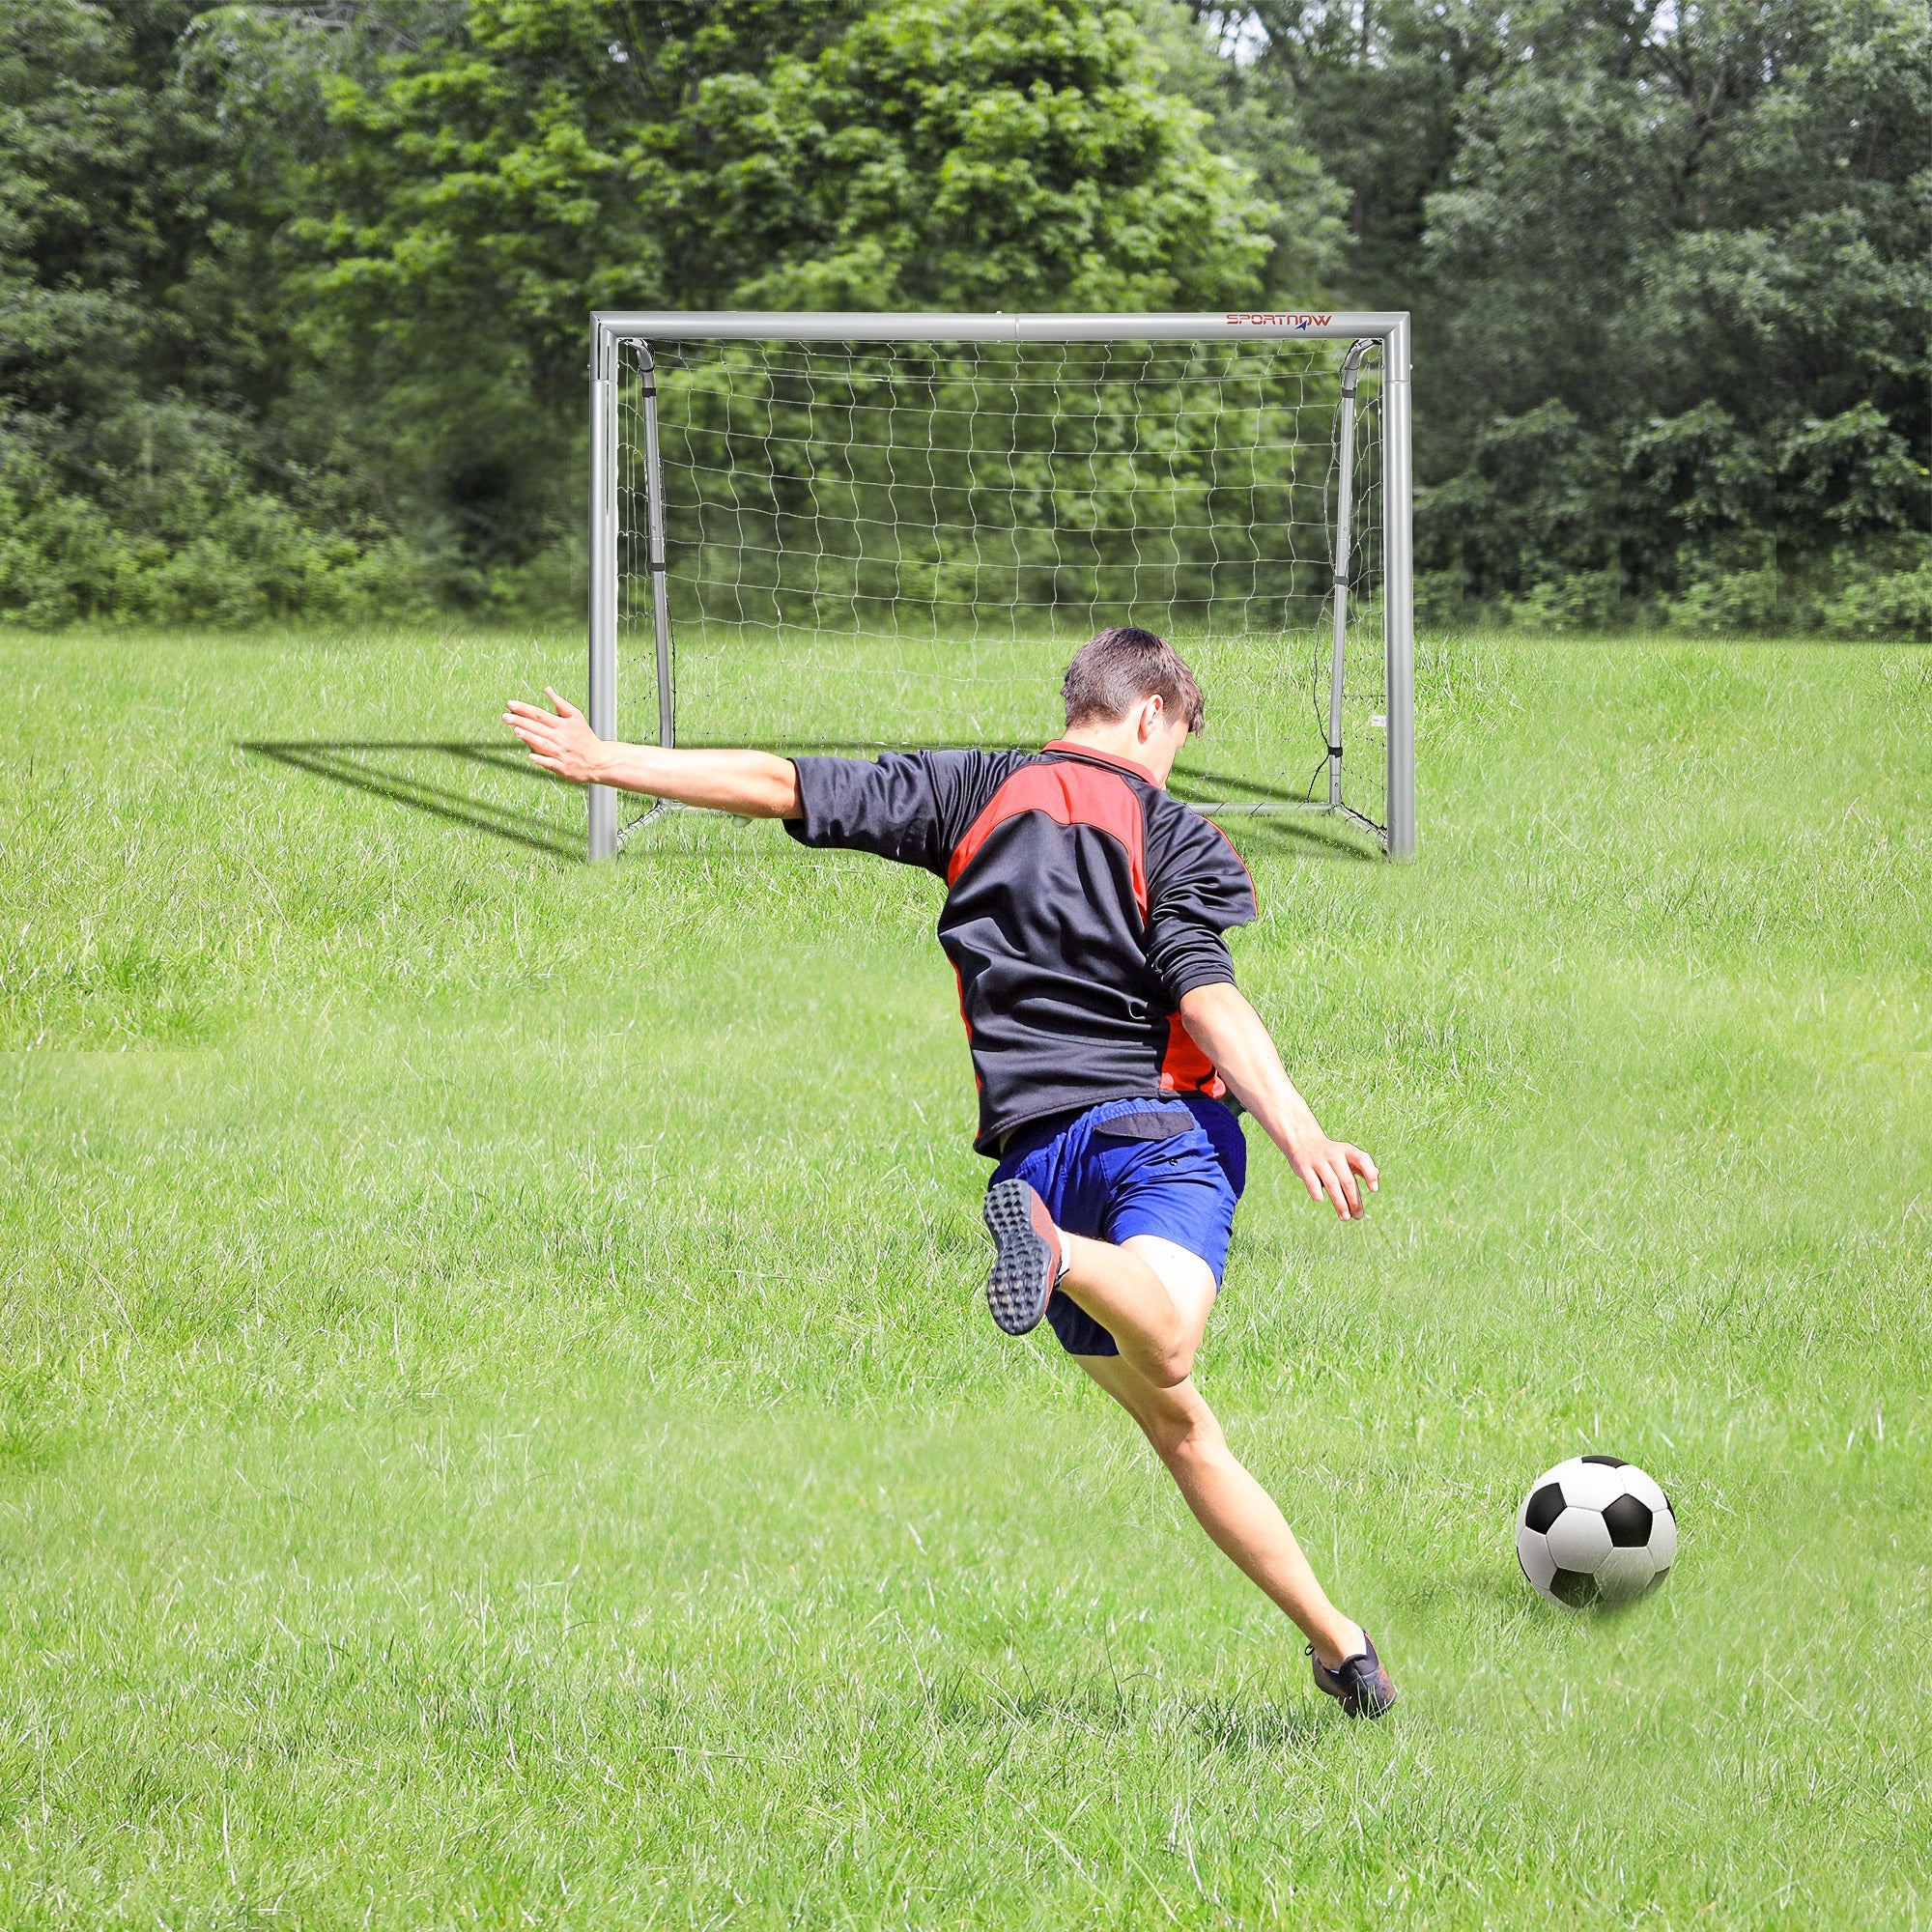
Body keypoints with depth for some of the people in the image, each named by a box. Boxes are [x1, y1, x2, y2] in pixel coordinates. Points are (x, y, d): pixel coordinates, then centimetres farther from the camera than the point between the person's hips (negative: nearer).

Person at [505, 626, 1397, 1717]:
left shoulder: (977, 792, 14)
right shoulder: (1181, 838, 5)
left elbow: (786, 787, 12)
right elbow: (1209, 1000, -10)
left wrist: (609, 762, 19)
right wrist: (1301, 1135, -17)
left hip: (1037, 1140, 4)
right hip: (1166, 1125, -4)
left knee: (1176, 1421, 14)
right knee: (1164, 1352, -32)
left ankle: (1336, 1636, 13)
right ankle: (1062, 1253, -60)